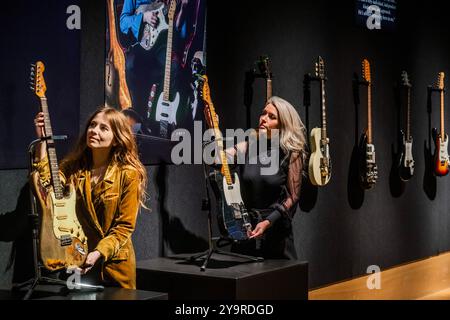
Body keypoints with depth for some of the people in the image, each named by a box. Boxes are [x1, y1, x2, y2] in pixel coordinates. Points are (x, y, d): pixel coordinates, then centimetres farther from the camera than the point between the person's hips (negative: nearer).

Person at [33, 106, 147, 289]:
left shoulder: (128, 174, -10)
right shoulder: (73, 167, 1)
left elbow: (124, 226, -10)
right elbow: (45, 184, -18)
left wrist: (98, 253, -21)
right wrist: (42, 140, -18)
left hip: (115, 265, -2)